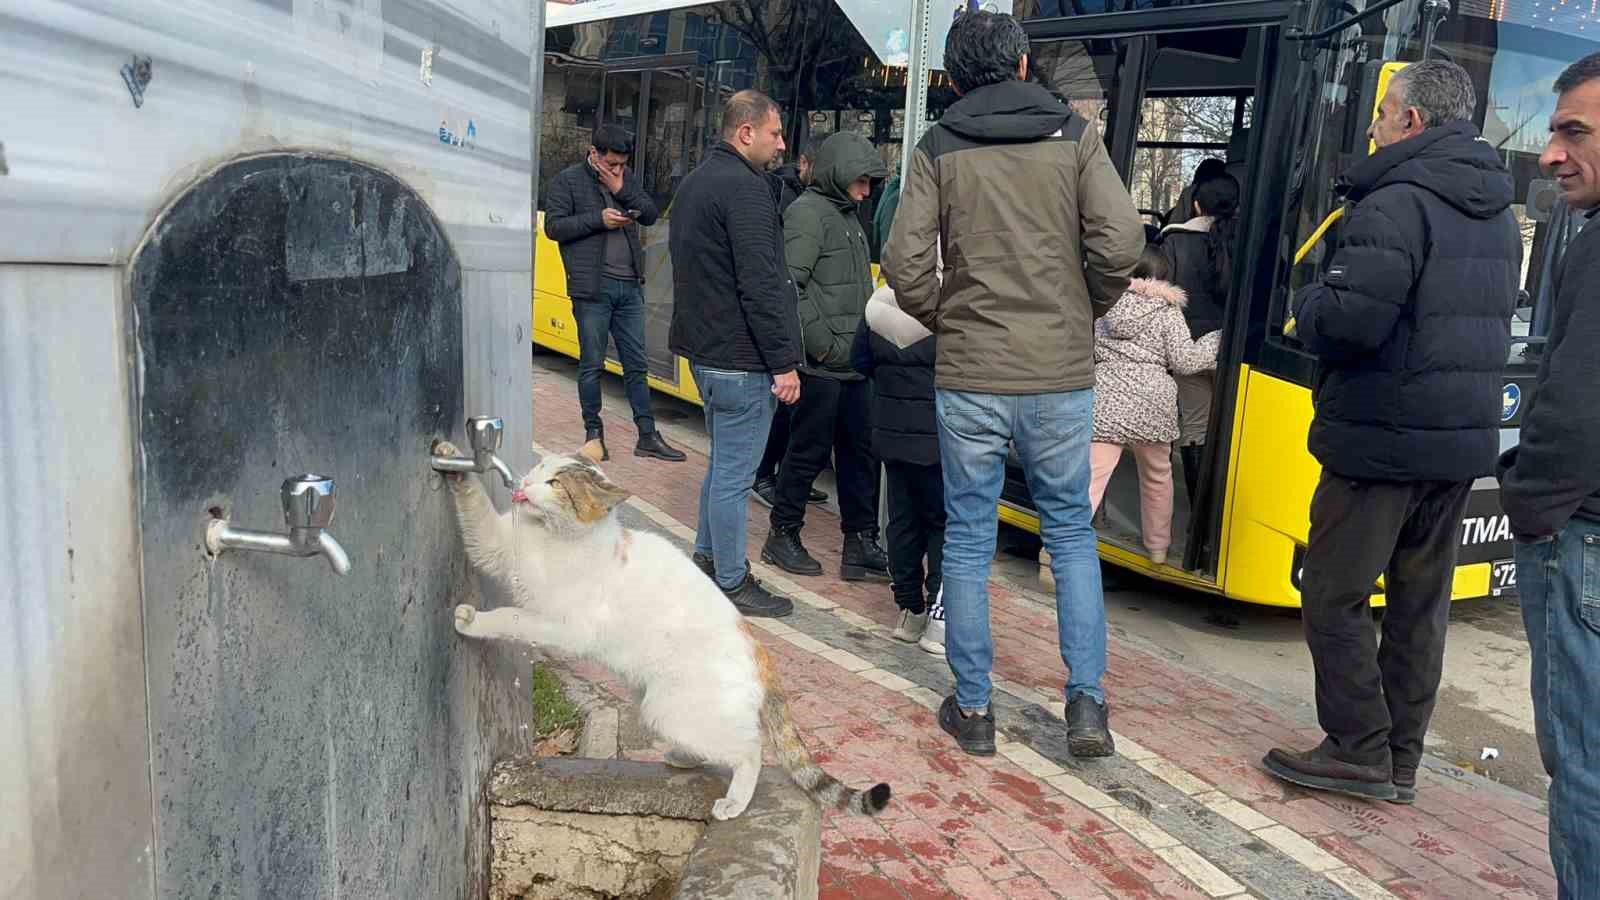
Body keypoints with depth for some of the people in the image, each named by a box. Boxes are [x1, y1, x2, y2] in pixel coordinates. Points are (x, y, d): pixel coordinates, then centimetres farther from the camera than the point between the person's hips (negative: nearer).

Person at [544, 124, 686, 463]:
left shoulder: (627, 178, 13)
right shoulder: (568, 180, -1)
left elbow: (651, 215, 7)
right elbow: (553, 226, -7)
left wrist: (623, 191, -7)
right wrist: (598, 219, -15)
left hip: (630, 286, 5)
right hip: (592, 288, -5)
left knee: (636, 365, 8)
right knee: (592, 364, 3)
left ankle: (647, 436, 14)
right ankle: (594, 433, 16)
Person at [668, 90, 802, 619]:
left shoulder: (695, 183, 16)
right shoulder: (744, 186, -16)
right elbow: (760, 284, -22)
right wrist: (784, 362, -19)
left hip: (705, 351, 10)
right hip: (741, 358, -10)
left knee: (724, 462, 22)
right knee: (734, 473, -1)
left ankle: (708, 557, 33)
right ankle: (732, 584, 9)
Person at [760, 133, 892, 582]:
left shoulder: (847, 214, 19)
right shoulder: (809, 211, -10)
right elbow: (789, 285, -19)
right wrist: (821, 343, -18)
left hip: (853, 363, 9)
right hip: (822, 365, -9)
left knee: (860, 452, 10)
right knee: (809, 452, 1)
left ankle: (861, 544, 18)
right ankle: (783, 537, 17)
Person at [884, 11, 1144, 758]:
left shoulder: (938, 148, 2)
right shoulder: (1073, 135, 2)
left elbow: (905, 262, -7)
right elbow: (1121, 240, -7)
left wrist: (941, 321, 10)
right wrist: (1088, 310, 10)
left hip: (968, 378, 0)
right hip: (1062, 375, 1)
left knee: (968, 540, 10)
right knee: (1071, 533, 15)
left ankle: (972, 710, 18)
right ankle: (1086, 703, 12)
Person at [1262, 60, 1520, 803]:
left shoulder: (1396, 205, -15)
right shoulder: (1500, 215, 15)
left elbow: (1348, 322, -25)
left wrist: (1308, 304, -3)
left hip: (1382, 441, -8)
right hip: (1462, 441, 9)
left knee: (1335, 596, 2)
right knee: (1420, 603, 13)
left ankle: (1359, 751, 7)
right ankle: (1401, 761, 21)